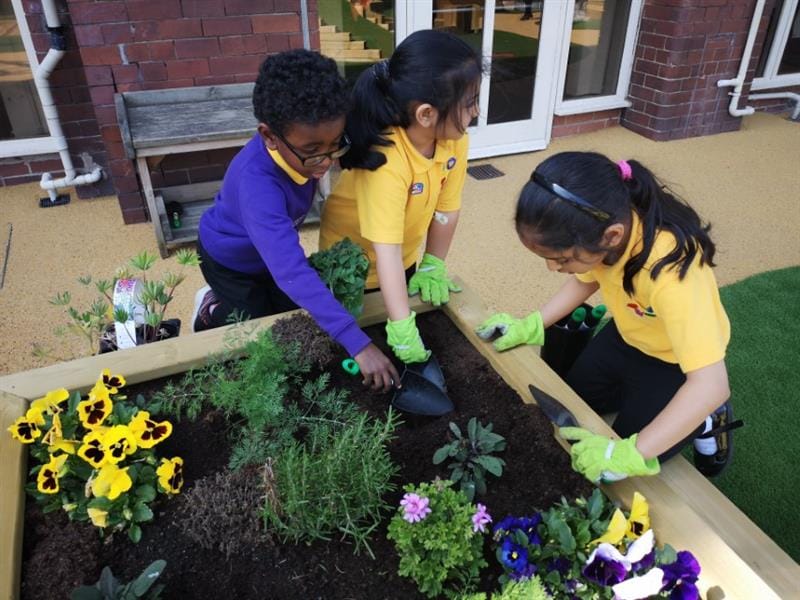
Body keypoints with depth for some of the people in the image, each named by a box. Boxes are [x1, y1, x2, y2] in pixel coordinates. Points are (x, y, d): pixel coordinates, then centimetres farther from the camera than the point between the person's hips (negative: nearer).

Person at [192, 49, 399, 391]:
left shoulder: (304, 143, -27)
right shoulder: (257, 182, -46)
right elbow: (291, 272, -53)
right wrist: (357, 343, -57)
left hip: (275, 247, 6)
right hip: (231, 259, -6)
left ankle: (227, 303, 37)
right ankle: (212, 309, 28)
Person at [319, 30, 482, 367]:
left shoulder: (455, 141, -19)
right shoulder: (389, 162, -39)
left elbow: (446, 209, -10)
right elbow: (386, 250, -42)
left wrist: (433, 266, -5)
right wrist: (402, 328, -42)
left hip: (406, 257, 6)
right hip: (354, 258, -5)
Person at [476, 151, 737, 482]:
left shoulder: (669, 268, -43)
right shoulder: (597, 229, -24)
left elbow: (711, 385, -43)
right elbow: (585, 280, 0)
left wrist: (632, 453, -45)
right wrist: (531, 326, -10)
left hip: (675, 361, -6)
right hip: (627, 336, 6)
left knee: (618, 471, -1)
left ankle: (707, 419, 17)